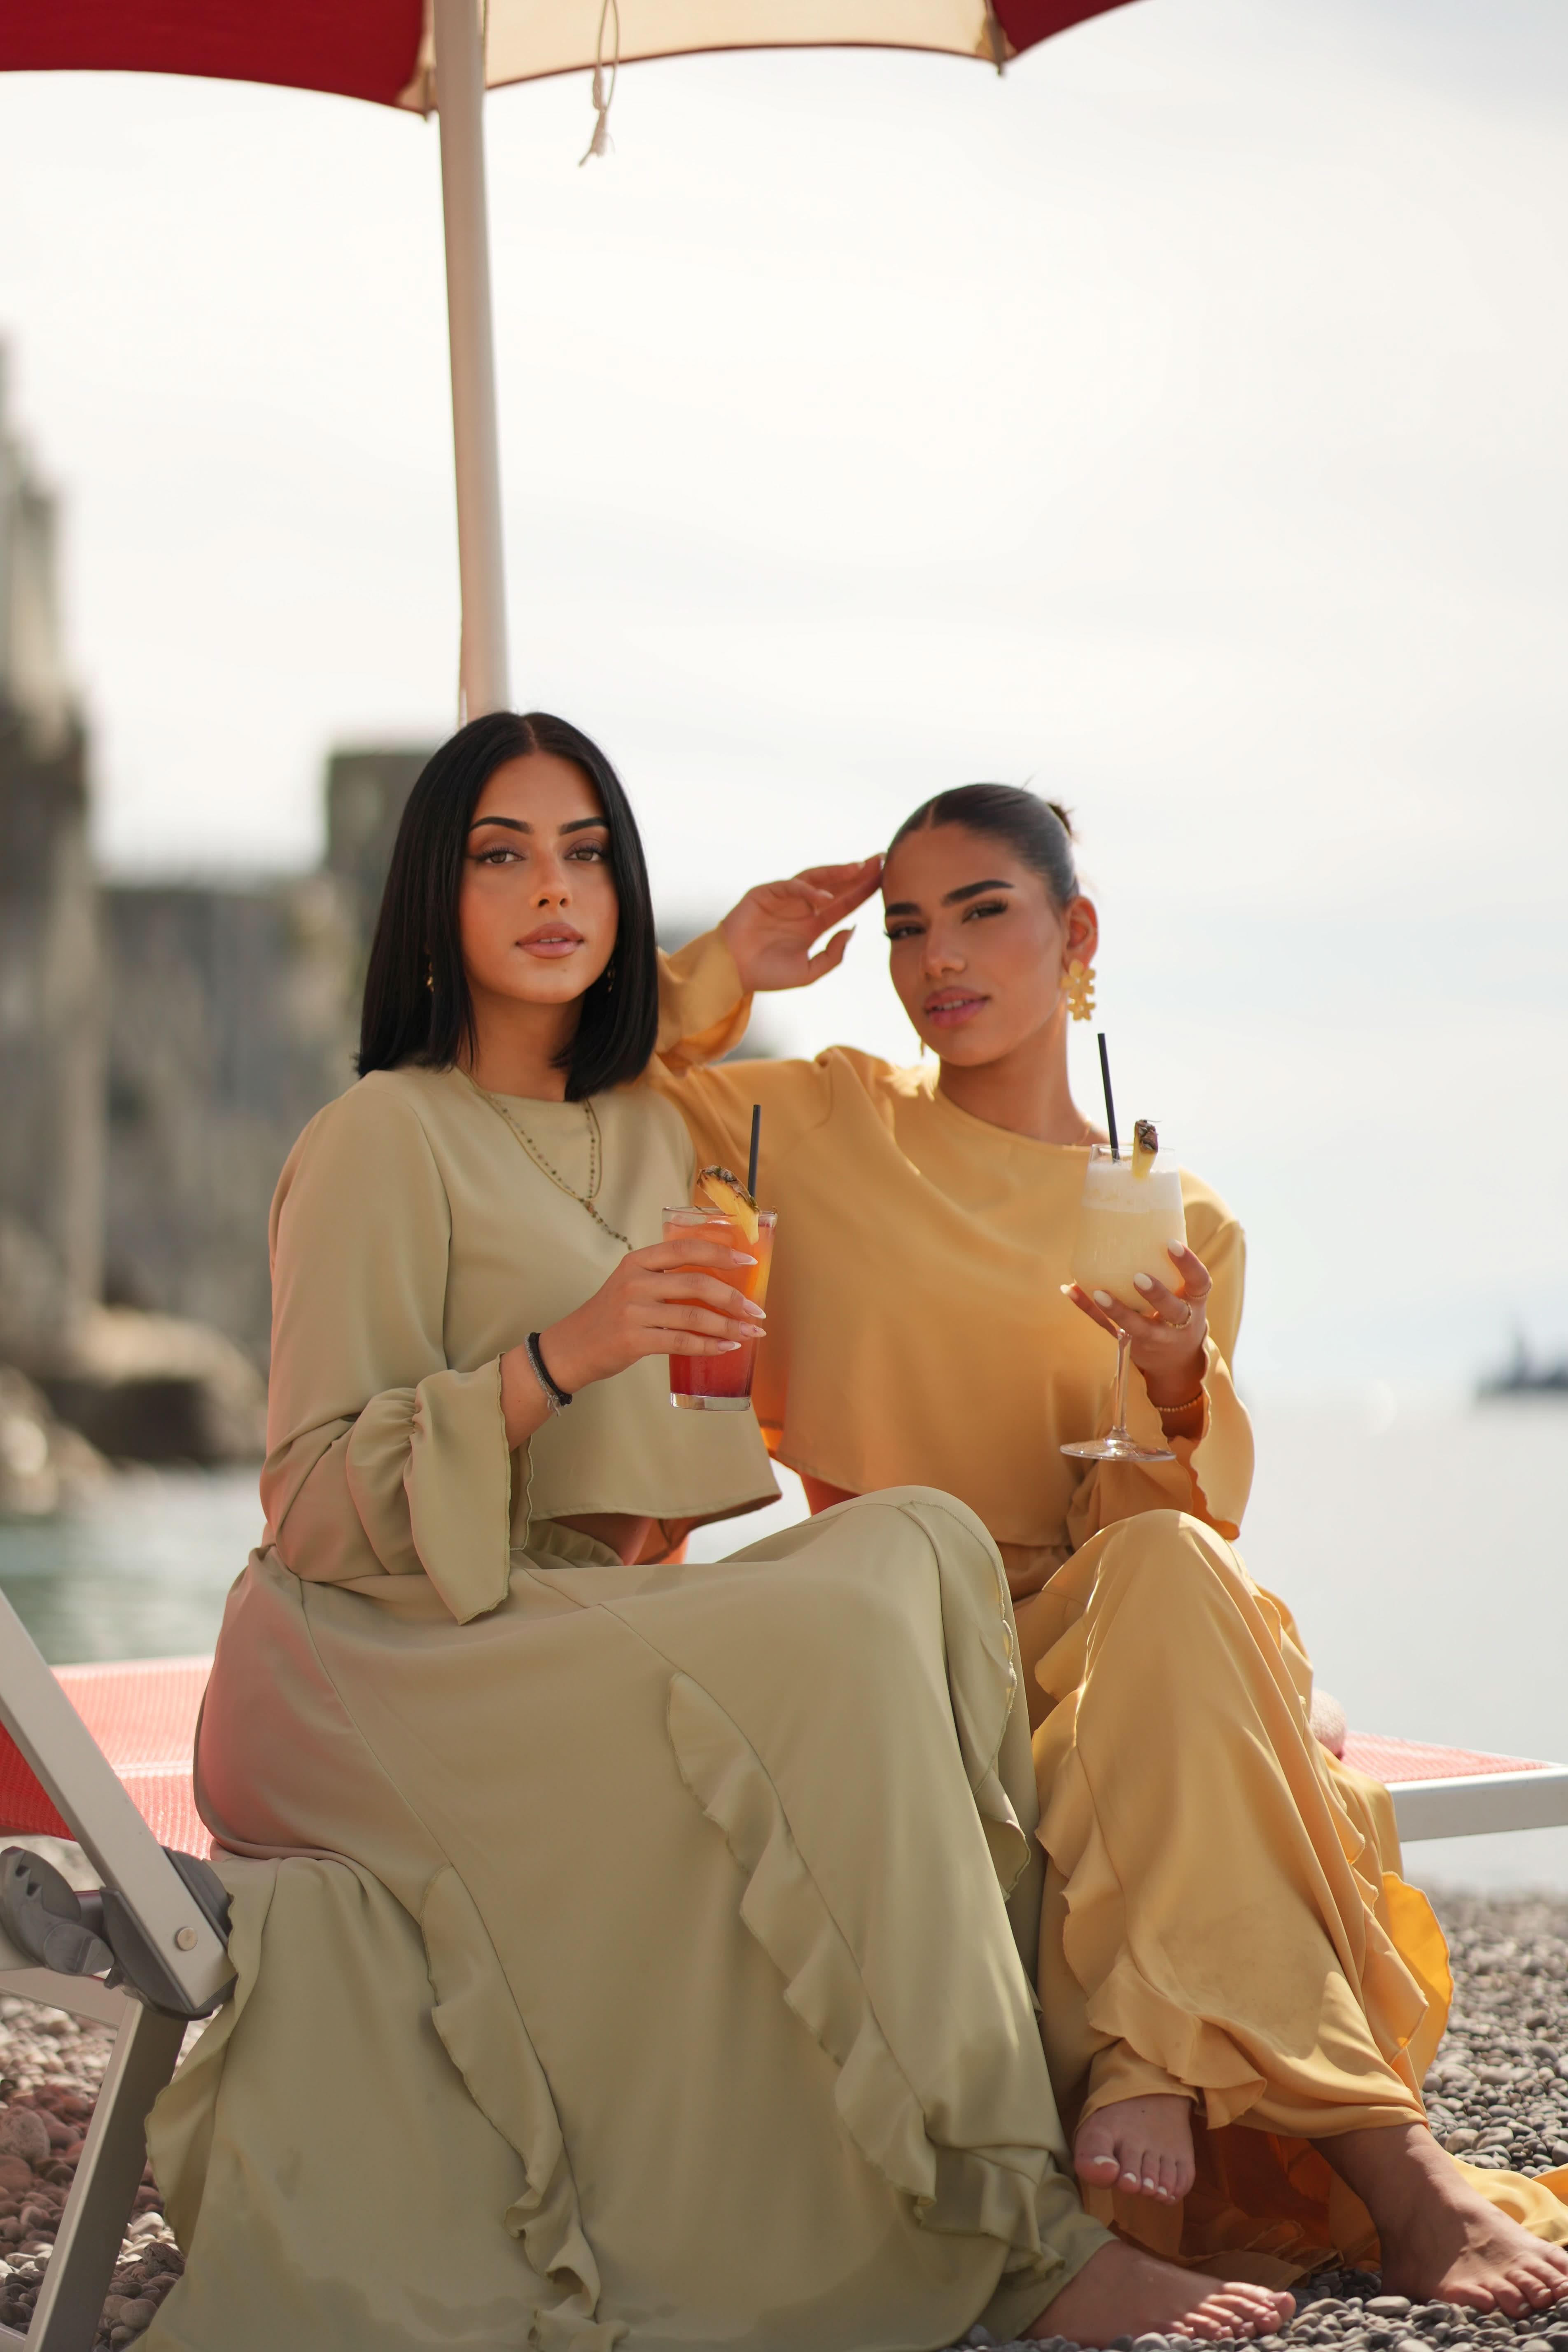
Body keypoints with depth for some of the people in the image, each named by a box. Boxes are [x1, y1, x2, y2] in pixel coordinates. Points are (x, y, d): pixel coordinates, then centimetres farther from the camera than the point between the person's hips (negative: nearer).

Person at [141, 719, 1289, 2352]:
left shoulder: (647, 1136, 20)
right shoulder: (385, 1140, -3)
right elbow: (315, 1504, -9)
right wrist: (558, 1356, -20)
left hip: (586, 1628, 7)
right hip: (370, 1671, -7)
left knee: (916, 1541, -21)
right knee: (847, 1638, -30)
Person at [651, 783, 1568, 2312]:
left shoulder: (1183, 1227, 9)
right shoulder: (828, 1129, 10)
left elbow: (1173, 1516, -2)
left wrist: (1177, 1380, -22)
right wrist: (721, 970, 1)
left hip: (1110, 1646, 0)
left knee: (1166, 1565, -36)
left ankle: (1150, 2079, -41)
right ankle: (1374, 2153, -41)